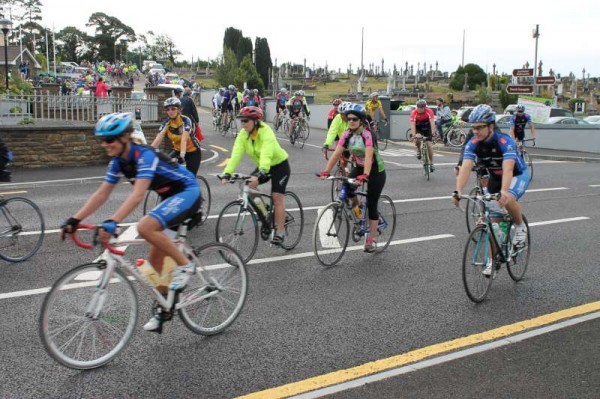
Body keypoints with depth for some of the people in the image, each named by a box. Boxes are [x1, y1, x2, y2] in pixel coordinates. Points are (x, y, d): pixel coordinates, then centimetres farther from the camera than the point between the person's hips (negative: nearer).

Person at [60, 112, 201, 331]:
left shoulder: (145, 155, -27)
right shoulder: (118, 161, -2)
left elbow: (138, 195, -39)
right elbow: (101, 194, 0)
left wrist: (112, 222, -49)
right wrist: (75, 219, -9)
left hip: (187, 192, -9)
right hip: (169, 197, 9)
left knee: (145, 226, -32)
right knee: (155, 259, 7)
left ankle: (184, 265, -13)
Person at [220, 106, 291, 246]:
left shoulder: (266, 132, -31)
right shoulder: (243, 134, -14)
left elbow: (266, 155, -45)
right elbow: (236, 154, -24)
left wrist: (259, 174, -59)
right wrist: (227, 174, -37)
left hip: (279, 165, -6)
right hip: (262, 166, 6)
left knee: (277, 197, -13)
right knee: (249, 187, -11)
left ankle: (280, 231, -4)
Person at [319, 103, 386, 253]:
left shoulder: (367, 134, -24)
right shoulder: (347, 135, -6)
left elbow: (368, 156, -36)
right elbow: (336, 153, -12)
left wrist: (365, 175, -49)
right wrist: (326, 171, -23)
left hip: (376, 170, -5)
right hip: (359, 167, 5)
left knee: (371, 204, -4)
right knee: (346, 187, -24)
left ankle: (372, 239, 9)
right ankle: (356, 208, 6)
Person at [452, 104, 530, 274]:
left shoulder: (505, 141, -33)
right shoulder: (473, 144, -21)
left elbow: (508, 168, -46)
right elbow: (466, 167, -33)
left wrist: (504, 191, -63)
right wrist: (458, 191, -48)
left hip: (518, 175, -4)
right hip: (495, 178, 5)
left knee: (508, 200, -36)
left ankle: (520, 226, -5)